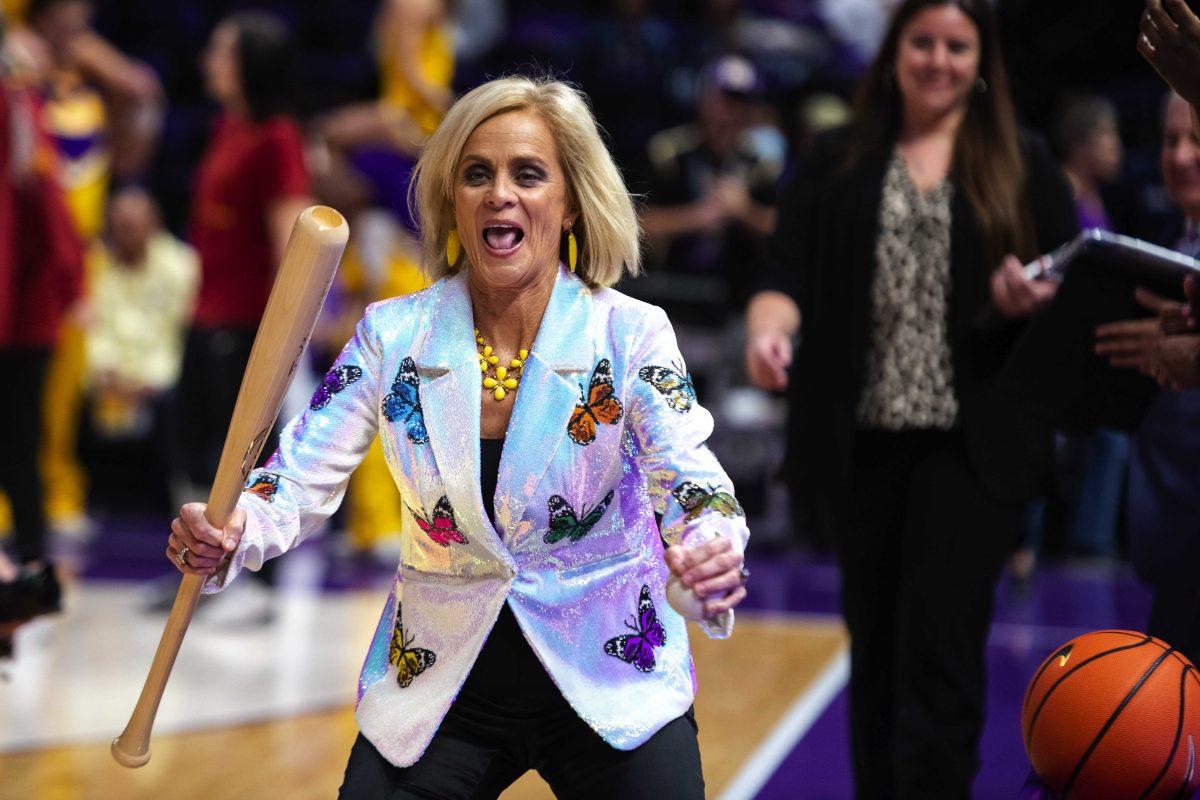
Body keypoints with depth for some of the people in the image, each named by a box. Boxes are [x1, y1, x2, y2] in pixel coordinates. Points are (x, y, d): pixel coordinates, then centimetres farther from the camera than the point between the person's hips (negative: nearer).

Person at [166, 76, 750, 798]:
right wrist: (229, 536, -28)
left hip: (609, 684, -1)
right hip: (444, 689, 2)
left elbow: (686, 480, -18)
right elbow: (303, 477, -6)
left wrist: (711, 553, -42)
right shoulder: (394, 334, -2)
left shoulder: (631, 334, -8)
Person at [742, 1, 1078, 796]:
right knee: (876, 646, 10)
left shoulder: (1025, 165, 7)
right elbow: (790, 274, -1)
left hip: (973, 445, -2)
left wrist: (1031, 300, -16)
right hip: (863, 440, 2)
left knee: (940, 648, -8)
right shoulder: (839, 162, 9)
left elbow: (1075, 291, 7)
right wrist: (768, 327, -23)